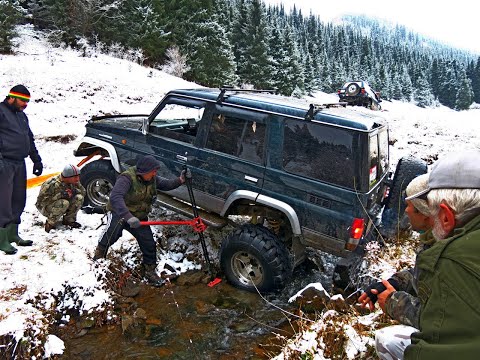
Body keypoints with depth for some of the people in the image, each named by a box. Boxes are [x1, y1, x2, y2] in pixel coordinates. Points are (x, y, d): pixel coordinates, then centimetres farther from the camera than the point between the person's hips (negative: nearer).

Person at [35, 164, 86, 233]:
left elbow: (83, 192, 0)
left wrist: (74, 191, -24)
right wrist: (60, 195, -38)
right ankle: (50, 223, -15)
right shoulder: (53, 184, -29)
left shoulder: (74, 183, -9)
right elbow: (42, 199, -30)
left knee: (79, 197, -17)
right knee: (64, 203, -37)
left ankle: (69, 220, -2)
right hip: (45, 207, -6)